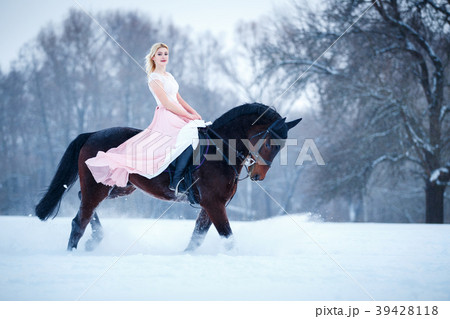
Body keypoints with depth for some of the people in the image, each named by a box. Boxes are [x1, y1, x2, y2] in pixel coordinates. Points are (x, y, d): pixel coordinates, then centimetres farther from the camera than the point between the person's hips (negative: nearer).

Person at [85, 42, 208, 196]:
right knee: (190, 135, -28)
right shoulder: (154, 78, -8)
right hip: (166, 117, -9)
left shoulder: (169, 76, 20)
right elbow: (167, 104, -14)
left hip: (177, 115, 9)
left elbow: (179, 99, 22)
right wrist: (189, 116, -14)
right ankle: (176, 181, -24)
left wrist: (194, 112, 6)